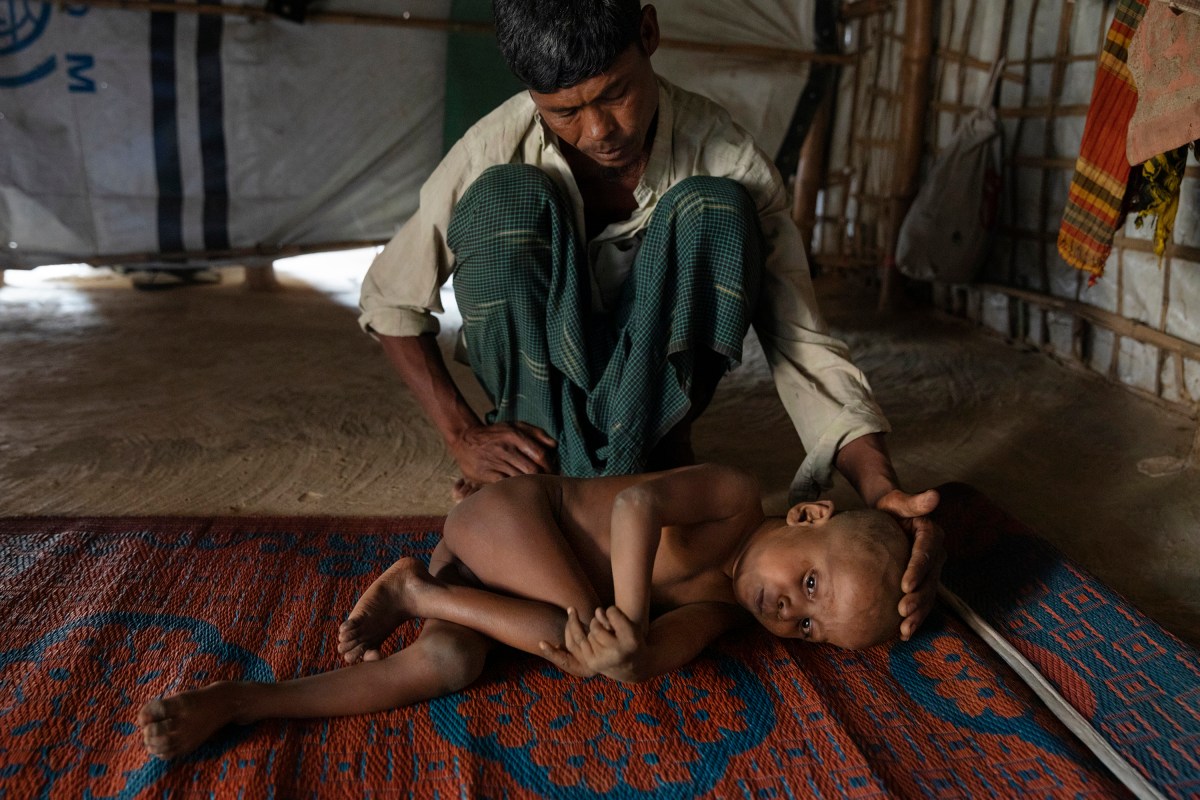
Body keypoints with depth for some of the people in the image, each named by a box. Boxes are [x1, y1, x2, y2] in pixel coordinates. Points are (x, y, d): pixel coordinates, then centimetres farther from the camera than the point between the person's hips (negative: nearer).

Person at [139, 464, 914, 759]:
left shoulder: (721, 607, 3)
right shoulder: (738, 500, -15)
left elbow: (655, 656, -15)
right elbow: (635, 504, -30)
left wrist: (628, 656, -39)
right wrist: (626, 615, -36)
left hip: (497, 579, 6)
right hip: (507, 516, -6)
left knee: (448, 667, -19)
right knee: (580, 637, -27)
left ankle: (231, 704, -12)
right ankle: (412, 592, -9)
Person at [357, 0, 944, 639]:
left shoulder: (727, 157, -17)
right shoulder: (494, 151, -17)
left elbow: (801, 342, -20)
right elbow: (389, 299, -6)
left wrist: (880, 487, -34)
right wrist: (463, 435, -17)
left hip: (650, 391, 0)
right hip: (534, 390, 0)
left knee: (714, 208, -27)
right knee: (501, 198, -27)